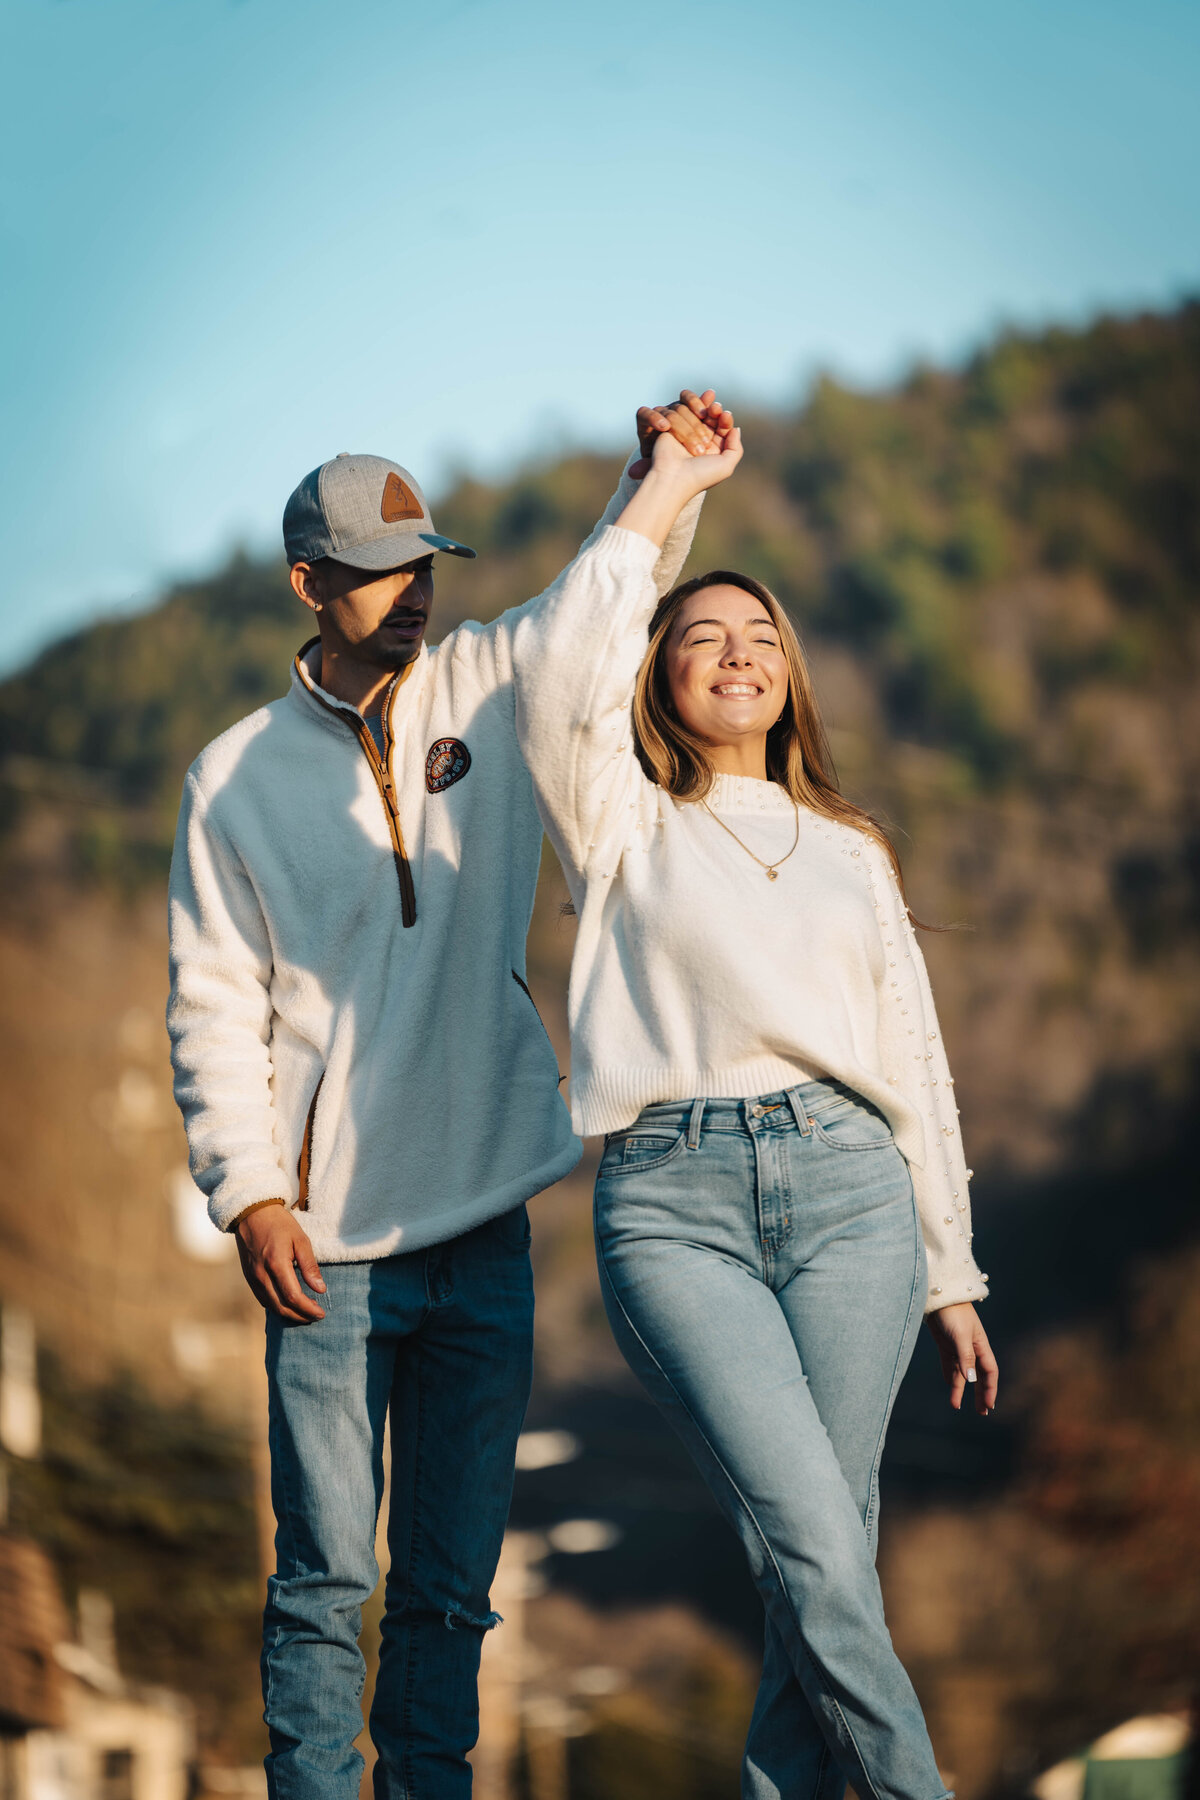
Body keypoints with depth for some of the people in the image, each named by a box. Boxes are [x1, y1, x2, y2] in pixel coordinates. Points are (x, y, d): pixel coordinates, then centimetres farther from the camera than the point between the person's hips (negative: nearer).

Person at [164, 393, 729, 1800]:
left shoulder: (484, 690, 8)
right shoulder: (236, 777, 2)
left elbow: (612, 591, 12)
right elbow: (215, 1006, 0)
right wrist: (250, 1192, -9)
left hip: (484, 1225, 3)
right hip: (330, 1246, -3)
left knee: (454, 1579, 8)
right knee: (327, 1578, -3)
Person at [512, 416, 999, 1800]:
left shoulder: (853, 854, 24)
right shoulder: (622, 828, 15)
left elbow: (916, 1064, 23)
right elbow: (562, 675, -5)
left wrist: (951, 1275, 19)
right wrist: (662, 497, 3)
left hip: (848, 1186, 3)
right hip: (673, 1202, -3)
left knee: (828, 1557, -6)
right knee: (813, 1551, -16)